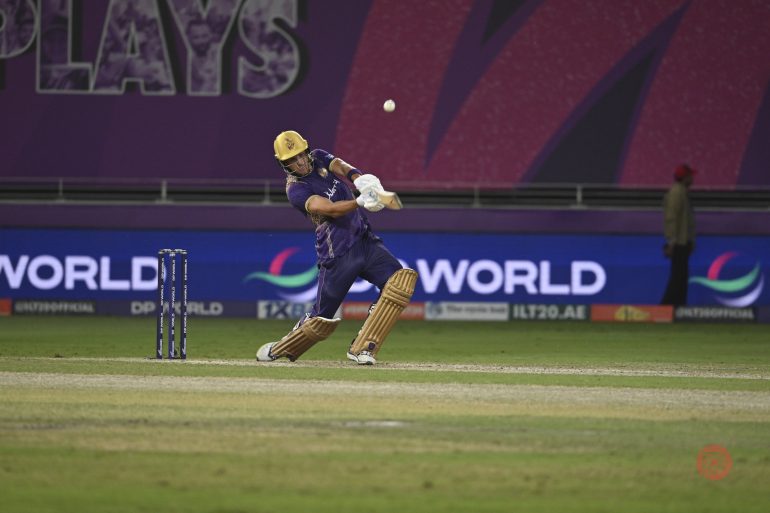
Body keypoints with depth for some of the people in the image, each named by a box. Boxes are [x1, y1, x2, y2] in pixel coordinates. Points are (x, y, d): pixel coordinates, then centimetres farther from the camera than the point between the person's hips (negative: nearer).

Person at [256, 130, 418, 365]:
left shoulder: (319, 159, 9)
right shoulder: (296, 189, -10)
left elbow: (341, 167, -10)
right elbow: (330, 209, -25)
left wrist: (361, 180, -32)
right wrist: (360, 202, -42)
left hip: (365, 239, 6)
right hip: (338, 255, -6)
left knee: (402, 279, -17)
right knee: (322, 318, -1)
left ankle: (362, 348, -16)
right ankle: (278, 350, 29)